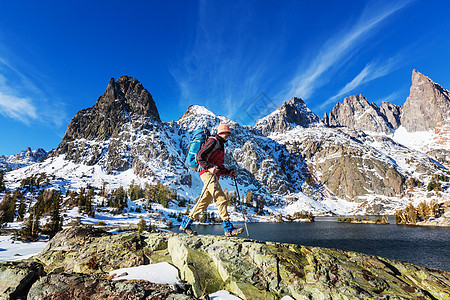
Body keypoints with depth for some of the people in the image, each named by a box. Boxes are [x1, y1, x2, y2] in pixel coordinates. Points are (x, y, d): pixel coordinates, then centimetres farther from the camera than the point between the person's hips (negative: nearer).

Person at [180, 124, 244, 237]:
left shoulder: (221, 145, 27)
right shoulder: (213, 141, -3)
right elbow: (199, 156, -13)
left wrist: (228, 172, 15)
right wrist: (209, 167, -24)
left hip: (214, 175, 10)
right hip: (207, 173, -10)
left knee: (204, 202, 10)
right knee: (221, 199, -15)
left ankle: (185, 224, 20)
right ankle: (228, 228, -14)